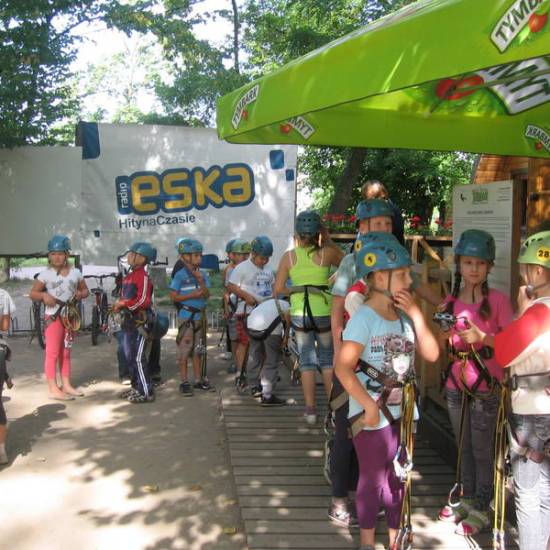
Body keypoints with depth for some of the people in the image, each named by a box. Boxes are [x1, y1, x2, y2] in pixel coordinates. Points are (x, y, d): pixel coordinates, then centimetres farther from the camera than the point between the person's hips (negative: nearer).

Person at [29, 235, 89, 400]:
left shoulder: (75, 272, 4)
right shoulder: (46, 274, -6)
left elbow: (85, 290, 14)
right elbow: (32, 293, -3)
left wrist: (81, 294, -9)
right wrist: (44, 295, -23)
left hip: (70, 316, 5)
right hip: (53, 316, -4)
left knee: (66, 352, 13)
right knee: (52, 352, -4)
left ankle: (66, 385, 21)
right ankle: (53, 389, -1)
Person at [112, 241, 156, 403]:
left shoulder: (143, 276, -15)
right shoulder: (129, 275, 14)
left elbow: (143, 301, -23)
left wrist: (123, 303, -15)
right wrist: (119, 305, 5)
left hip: (140, 321, -10)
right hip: (128, 320, 10)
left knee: (139, 358, -9)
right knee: (129, 356, 16)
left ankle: (146, 392, -3)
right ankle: (136, 387, 29)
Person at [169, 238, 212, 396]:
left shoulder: (202, 275, 5)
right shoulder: (180, 275, -10)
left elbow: (206, 295, -1)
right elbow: (173, 297, -11)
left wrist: (201, 281, -14)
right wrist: (192, 295, -18)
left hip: (200, 316, 6)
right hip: (186, 316, -6)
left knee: (198, 348, 14)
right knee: (184, 349, -1)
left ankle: (198, 380, 23)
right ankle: (184, 382, 6)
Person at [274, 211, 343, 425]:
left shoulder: (289, 256, -4)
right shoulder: (326, 253, -9)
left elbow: (278, 289, -4)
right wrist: (329, 242, 8)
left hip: (299, 314, 1)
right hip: (324, 313, -1)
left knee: (307, 360, 11)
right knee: (327, 359, 14)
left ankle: (310, 409, 13)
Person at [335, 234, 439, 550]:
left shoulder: (404, 317, 3)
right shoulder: (364, 318, -18)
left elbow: (431, 354, -3)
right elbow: (343, 368, -22)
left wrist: (416, 313, -9)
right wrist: (369, 405, -22)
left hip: (401, 413, 6)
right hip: (373, 415, -6)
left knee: (397, 477, 18)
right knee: (373, 478, 9)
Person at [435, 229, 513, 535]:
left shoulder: (497, 300, -9)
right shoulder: (451, 302, 6)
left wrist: (484, 339, -24)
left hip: (487, 386, -5)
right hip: (457, 384, 5)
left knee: (482, 449, 6)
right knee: (463, 446, 17)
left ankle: (481, 509, 21)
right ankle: (467, 498, 35)